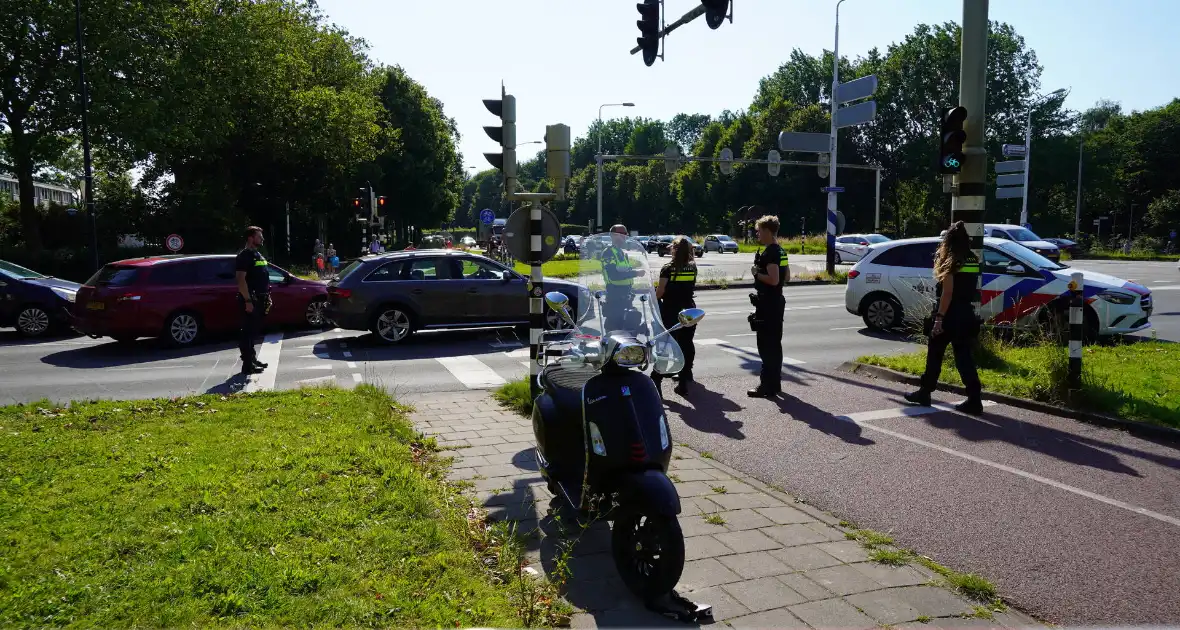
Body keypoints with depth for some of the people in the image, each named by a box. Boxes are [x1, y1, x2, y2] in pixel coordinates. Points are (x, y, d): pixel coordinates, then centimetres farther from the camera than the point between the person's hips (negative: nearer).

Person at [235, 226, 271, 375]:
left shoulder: (258, 255, 18)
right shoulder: (244, 256, -13)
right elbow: (241, 279, -20)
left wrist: (267, 296, 19)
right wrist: (247, 300, -24)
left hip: (259, 300, 10)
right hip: (250, 300, -10)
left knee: (253, 331, 16)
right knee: (248, 332, -7)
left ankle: (252, 359, 25)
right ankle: (247, 365, -5)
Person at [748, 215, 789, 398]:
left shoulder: (769, 253, -18)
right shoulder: (780, 251, 13)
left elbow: (773, 279, -26)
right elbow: (786, 276, 22)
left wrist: (756, 273, -12)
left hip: (768, 304, -10)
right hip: (776, 302, 10)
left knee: (766, 346, -6)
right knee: (774, 344, 14)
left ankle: (768, 386, -4)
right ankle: (775, 383, 22)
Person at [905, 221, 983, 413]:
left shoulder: (951, 262, -11)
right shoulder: (974, 262, 9)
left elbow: (947, 293, -18)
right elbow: (972, 290, 9)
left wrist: (939, 318, -19)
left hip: (950, 316, -6)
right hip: (966, 315, 6)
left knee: (935, 355, 8)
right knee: (964, 357, 6)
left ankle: (925, 393, 19)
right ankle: (974, 400, 0)